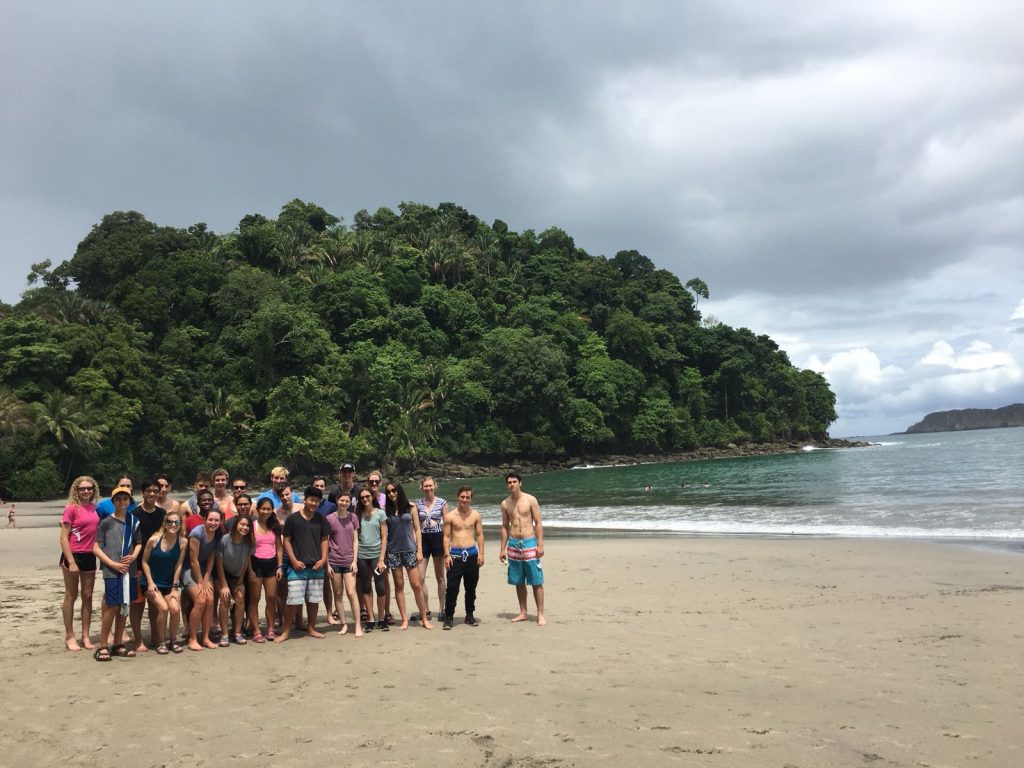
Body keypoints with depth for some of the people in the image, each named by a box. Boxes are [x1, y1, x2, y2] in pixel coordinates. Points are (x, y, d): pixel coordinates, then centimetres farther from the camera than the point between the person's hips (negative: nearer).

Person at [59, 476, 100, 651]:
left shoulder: (94, 508, 5)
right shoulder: (71, 508, -10)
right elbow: (63, 538, -12)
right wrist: (71, 562, -17)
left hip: (90, 556, 5)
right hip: (73, 555, -5)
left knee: (87, 596, 10)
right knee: (71, 596, 4)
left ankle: (86, 636, 18)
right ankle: (69, 636, 14)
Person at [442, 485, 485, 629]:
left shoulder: (475, 515, 5)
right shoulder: (450, 516, 0)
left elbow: (480, 535, 8)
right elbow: (446, 536, 0)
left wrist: (481, 553, 0)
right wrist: (447, 555, -7)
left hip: (472, 554, 2)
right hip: (455, 555, -2)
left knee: (471, 587, 10)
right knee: (452, 588, -5)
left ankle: (470, 615, 22)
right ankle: (448, 617, 3)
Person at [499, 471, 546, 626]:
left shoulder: (530, 500, -4)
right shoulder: (505, 504, 7)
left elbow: (538, 523, -4)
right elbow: (505, 527, 12)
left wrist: (540, 545, -11)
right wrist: (502, 549, 9)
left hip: (529, 543, -4)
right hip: (513, 544, 4)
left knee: (536, 581, -4)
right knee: (518, 581, 9)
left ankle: (540, 614, 2)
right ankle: (523, 613, 20)